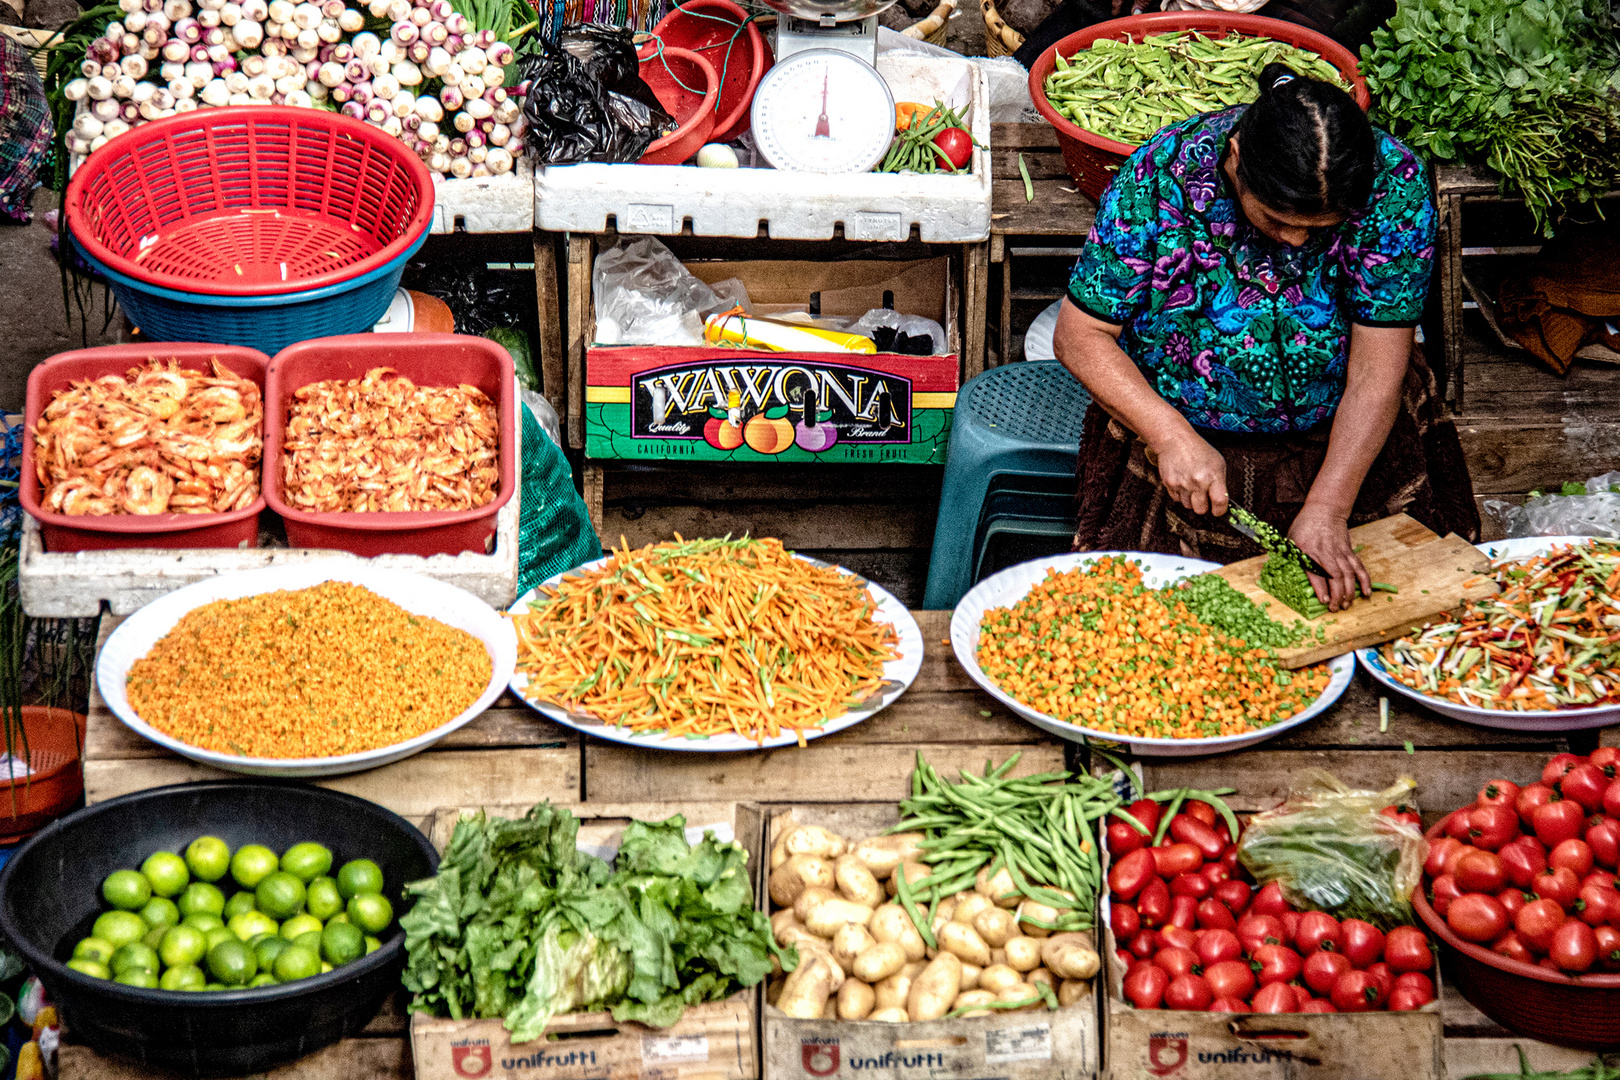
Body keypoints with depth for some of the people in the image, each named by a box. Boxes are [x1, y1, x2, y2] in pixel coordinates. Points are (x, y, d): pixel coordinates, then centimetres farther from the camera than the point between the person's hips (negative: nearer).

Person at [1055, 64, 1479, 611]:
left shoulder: (1395, 183, -21)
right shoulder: (1161, 177, -23)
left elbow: (1376, 372, -19)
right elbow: (1080, 335, -15)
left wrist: (1326, 509, -26)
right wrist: (1171, 436, -27)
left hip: (1352, 442, 1)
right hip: (1182, 438, -1)